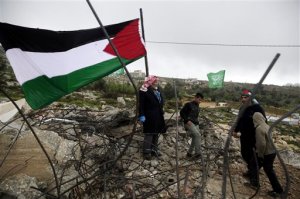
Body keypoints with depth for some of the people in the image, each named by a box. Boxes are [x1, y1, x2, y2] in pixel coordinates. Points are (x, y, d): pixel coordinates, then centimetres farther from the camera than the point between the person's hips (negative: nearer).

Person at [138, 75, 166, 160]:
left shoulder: (158, 90, 12)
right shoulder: (144, 91, -13)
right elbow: (141, 104, -15)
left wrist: (161, 111, 18)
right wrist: (141, 115, -20)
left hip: (158, 116, 8)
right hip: (149, 117, -8)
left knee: (156, 134, 16)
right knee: (149, 134, -1)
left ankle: (154, 150, 30)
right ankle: (146, 152, 12)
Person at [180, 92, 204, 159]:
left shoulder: (197, 107, 17)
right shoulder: (188, 104, -4)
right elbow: (181, 112, -9)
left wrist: (197, 122, 14)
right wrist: (187, 120, -17)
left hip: (196, 124, 8)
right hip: (189, 123, -8)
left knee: (195, 139, 6)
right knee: (198, 135, -23)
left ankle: (189, 153, 20)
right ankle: (198, 153, -19)